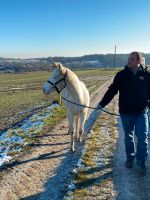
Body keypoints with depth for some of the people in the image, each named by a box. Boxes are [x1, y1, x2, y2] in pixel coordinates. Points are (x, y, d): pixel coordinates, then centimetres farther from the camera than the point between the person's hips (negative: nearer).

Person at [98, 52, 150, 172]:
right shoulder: (121, 75, -4)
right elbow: (111, 91, -6)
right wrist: (102, 104, -13)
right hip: (126, 113, 1)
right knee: (128, 137, 15)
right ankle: (130, 157, 33)